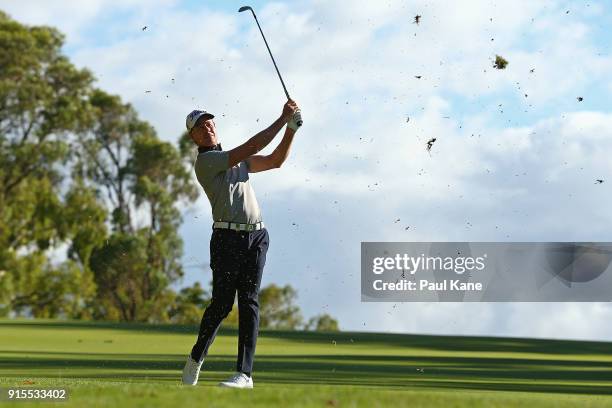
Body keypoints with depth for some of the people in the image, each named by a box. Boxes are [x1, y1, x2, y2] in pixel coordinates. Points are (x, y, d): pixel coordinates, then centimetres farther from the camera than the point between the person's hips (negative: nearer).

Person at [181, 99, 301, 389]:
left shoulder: (238, 159, 22)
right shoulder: (205, 161, -3)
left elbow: (276, 160, 18)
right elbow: (251, 148, -11)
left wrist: (292, 127, 5)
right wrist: (283, 119, -10)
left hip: (256, 237, 5)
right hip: (227, 237, -5)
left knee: (249, 301, -5)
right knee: (222, 303, -7)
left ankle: (245, 373, -9)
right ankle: (196, 358, 18)